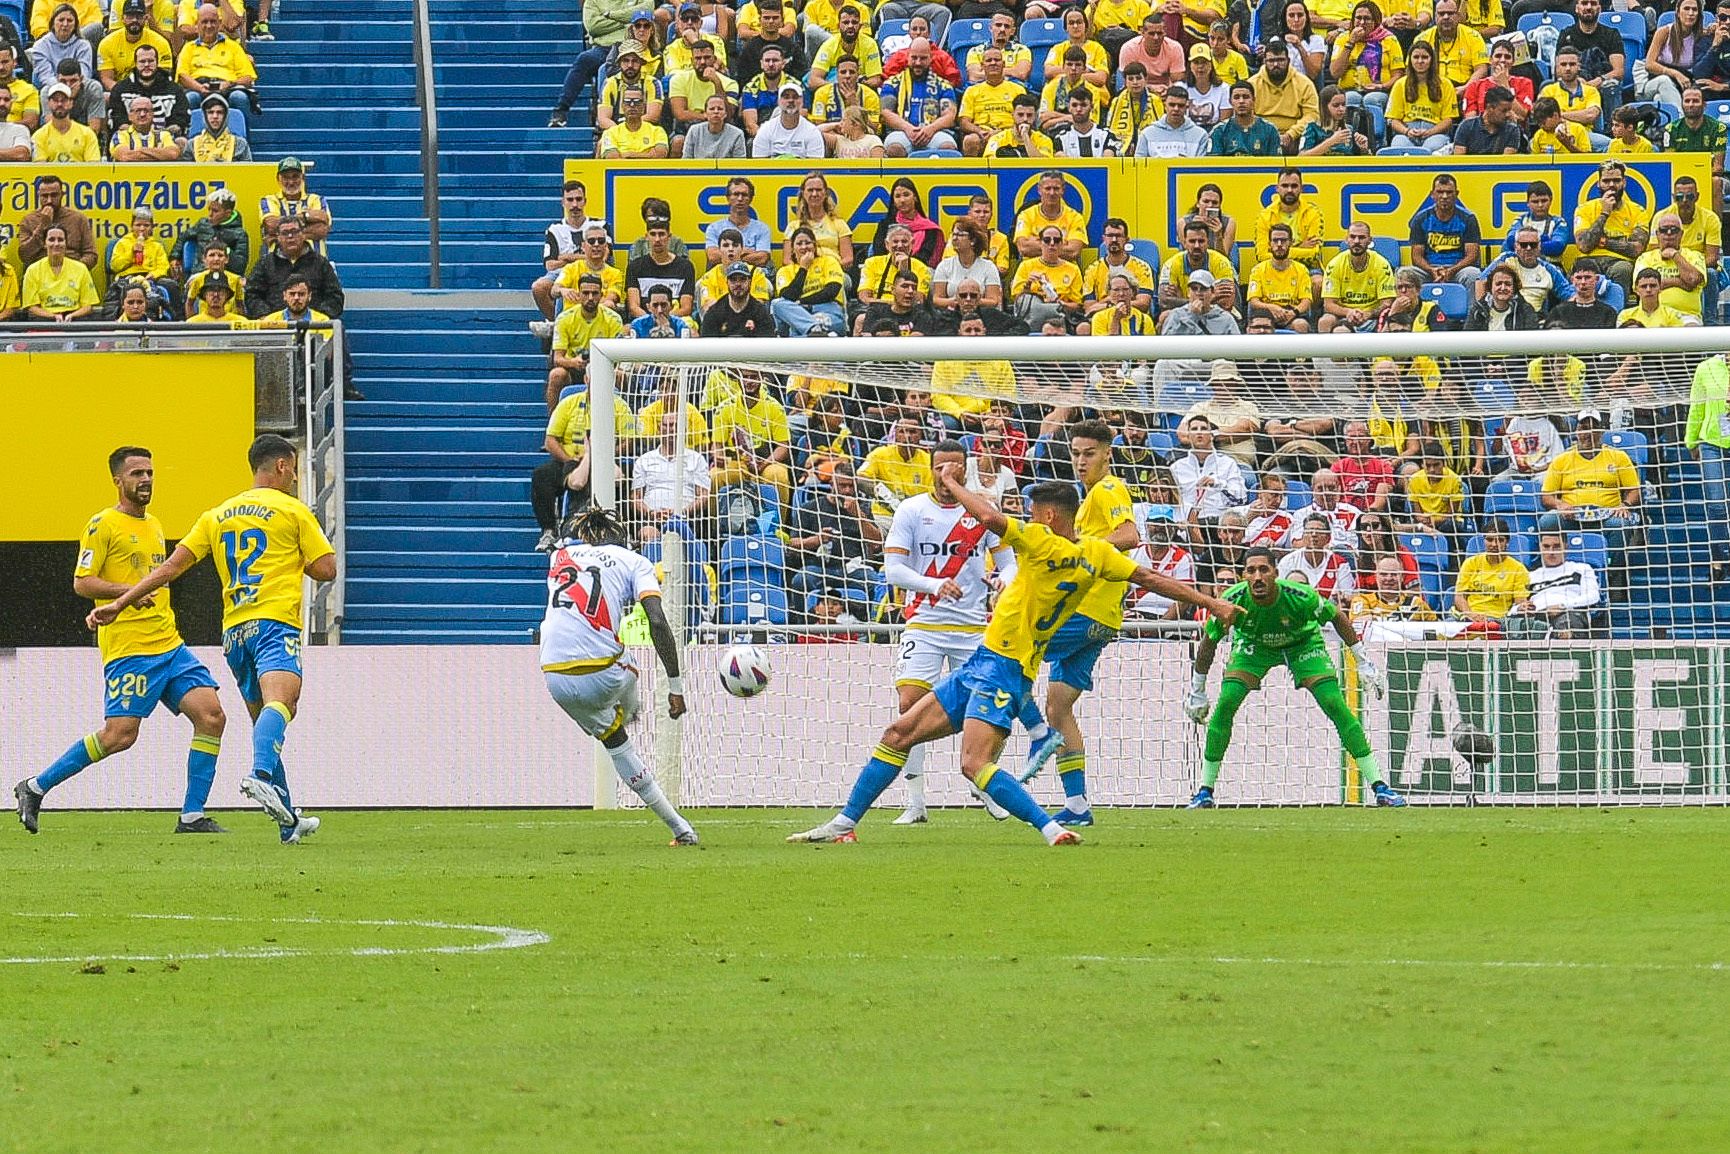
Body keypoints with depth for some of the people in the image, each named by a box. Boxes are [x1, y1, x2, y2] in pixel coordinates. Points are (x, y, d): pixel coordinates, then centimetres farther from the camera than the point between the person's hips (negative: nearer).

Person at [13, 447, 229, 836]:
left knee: (211, 714, -7)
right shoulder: (104, 524, -4)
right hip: (127, 648, -8)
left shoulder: (154, 525, 20)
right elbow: (82, 582, -11)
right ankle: (34, 789, 3)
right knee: (120, 734, -13)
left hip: (169, 644, 8)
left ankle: (192, 815, -3)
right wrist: (128, 592, -22)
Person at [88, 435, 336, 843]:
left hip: (234, 632, 6)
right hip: (274, 623, -6)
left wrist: (119, 603, 13)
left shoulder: (217, 516, 20)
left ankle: (288, 821, 14)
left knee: (264, 720, 15)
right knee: (279, 702, -27)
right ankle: (262, 776, -56)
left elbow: (172, 565, 13)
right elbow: (326, 569, 2)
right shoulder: (292, 510, 5)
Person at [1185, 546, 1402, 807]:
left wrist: (1363, 661, -9)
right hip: (1254, 645, 1)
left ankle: (1379, 787, -9)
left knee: (1335, 705, -15)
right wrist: (1197, 691, -4)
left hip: (1302, 643, -1)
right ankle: (1205, 790, -5)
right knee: (1225, 705, -18)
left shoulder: (1300, 596, -36)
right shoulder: (1232, 601, -32)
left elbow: (1338, 617, -15)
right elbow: (1208, 642, -12)